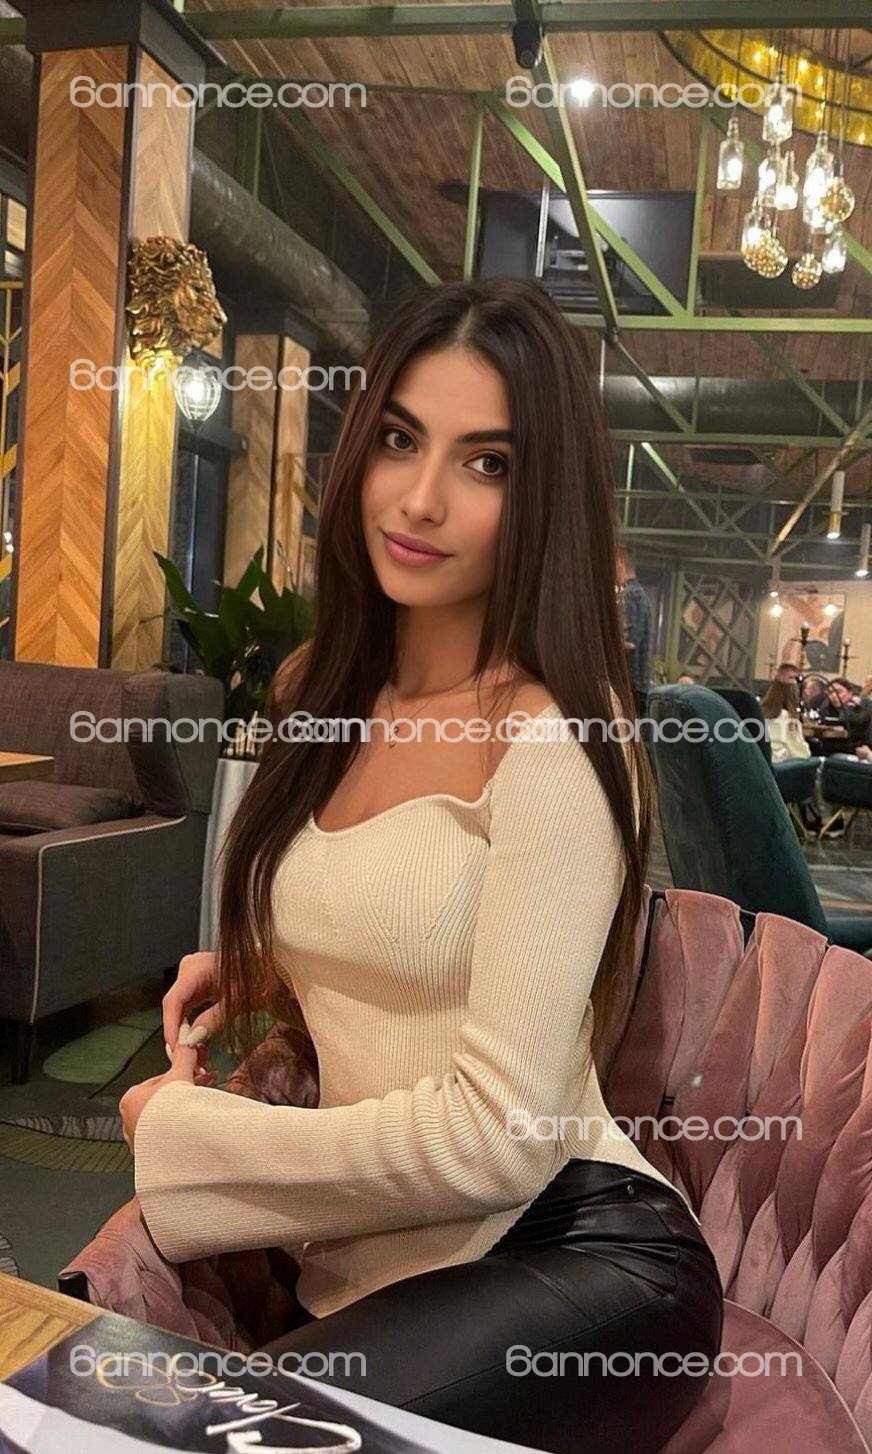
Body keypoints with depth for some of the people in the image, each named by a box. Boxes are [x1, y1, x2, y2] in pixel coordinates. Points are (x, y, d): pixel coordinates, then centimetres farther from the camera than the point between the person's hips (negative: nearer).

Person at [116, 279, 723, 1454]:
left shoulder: (552, 743, -18)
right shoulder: (318, 691, 5)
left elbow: (495, 1137, -21)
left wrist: (183, 1129, -10)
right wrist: (251, 962, 3)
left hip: (576, 1261, -6)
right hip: (366, 1261, 6)